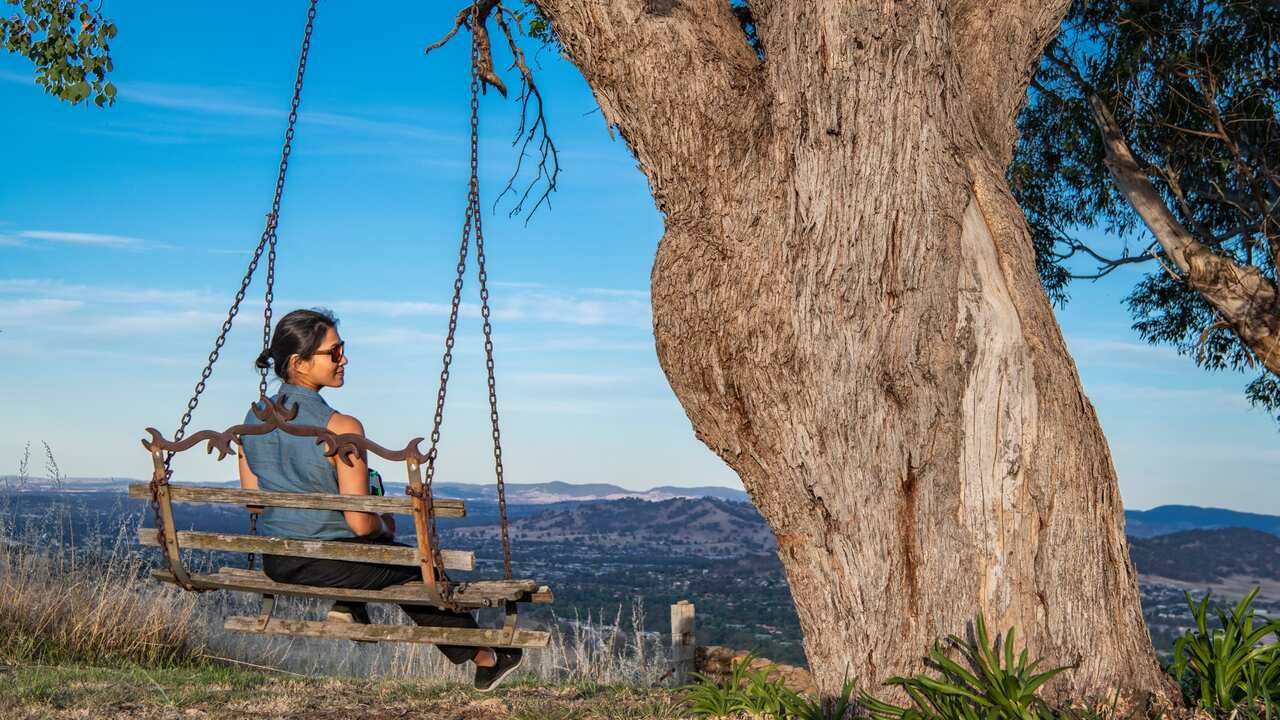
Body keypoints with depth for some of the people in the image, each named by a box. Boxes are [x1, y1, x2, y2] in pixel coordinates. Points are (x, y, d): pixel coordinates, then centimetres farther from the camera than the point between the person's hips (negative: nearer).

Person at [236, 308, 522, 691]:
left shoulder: (252, 418, -3)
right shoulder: (341, 428, -24)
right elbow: (361, 523, -21)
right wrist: (386, 525, 3)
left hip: (275, 564, 7)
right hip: (331, 563, -6)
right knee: (420, 566, 20)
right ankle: (485, 659, 34)